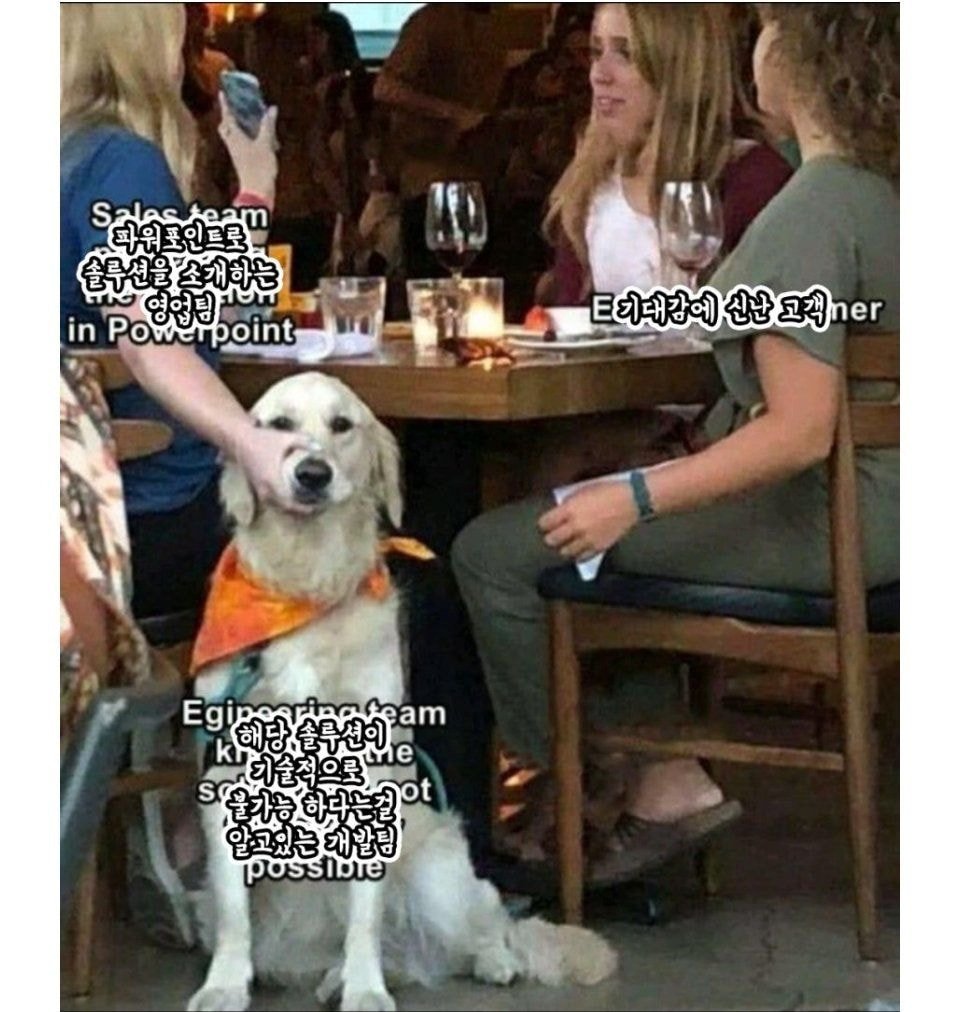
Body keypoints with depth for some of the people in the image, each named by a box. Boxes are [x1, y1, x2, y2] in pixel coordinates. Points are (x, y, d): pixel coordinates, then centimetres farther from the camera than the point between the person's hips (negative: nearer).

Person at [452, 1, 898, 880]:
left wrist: (638, 498, -25)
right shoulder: (889, 188, 6)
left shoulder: (812, 208, -22)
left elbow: (800, 433, -27)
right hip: (872, 506, 10)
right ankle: (659, 779, 18)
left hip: (819, 523, -10)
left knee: (496, 553, -8)